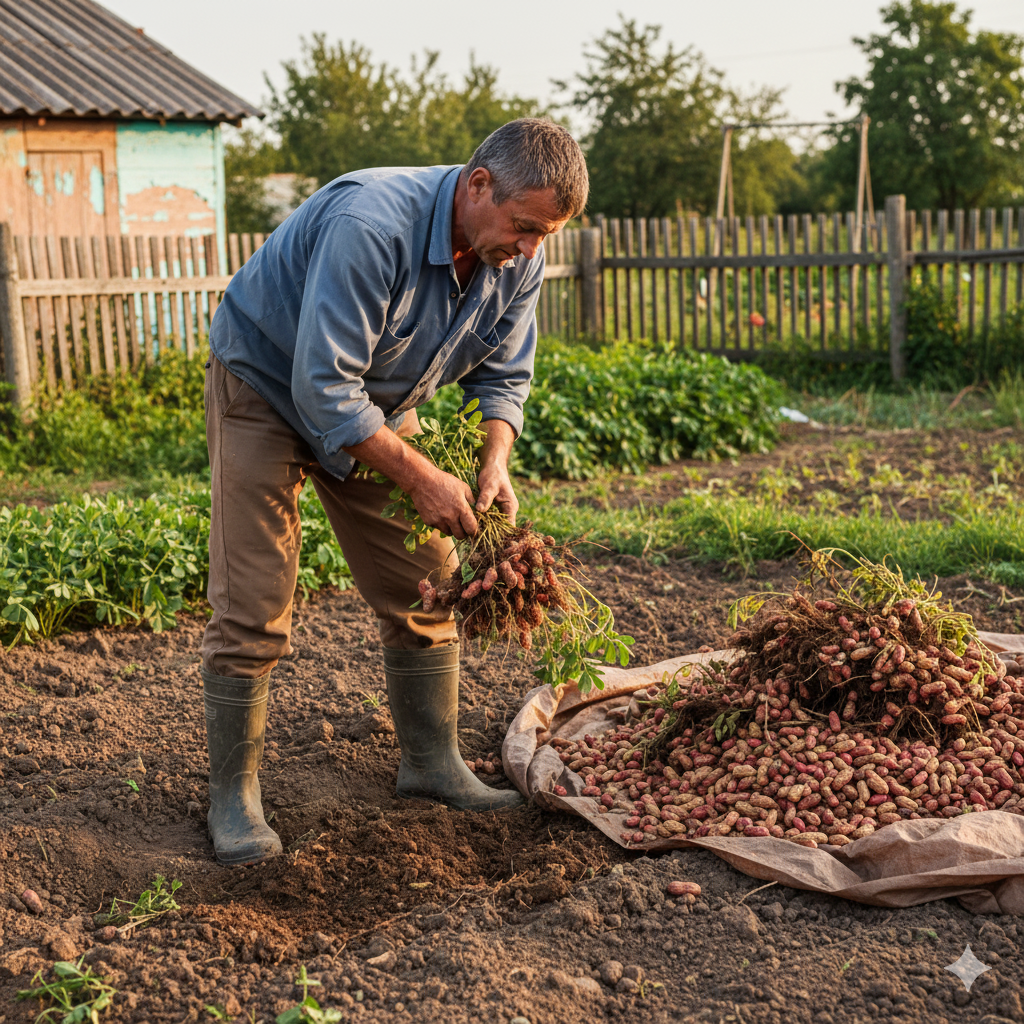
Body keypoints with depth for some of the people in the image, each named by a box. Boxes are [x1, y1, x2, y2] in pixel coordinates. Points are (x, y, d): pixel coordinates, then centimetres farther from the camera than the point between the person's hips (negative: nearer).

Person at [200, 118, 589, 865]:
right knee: (252, 611, -8)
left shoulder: (518, 257, -13)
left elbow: (503, 374, -1)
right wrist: (422, 480, -32)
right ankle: (233, 795, 6)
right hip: (268, 389, -6)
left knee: (424, 587, 4)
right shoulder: (370, 227, -37)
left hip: (377, 406, 7)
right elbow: (324, 390, -37)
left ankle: (432, 761, 20)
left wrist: (495, 463, -19)